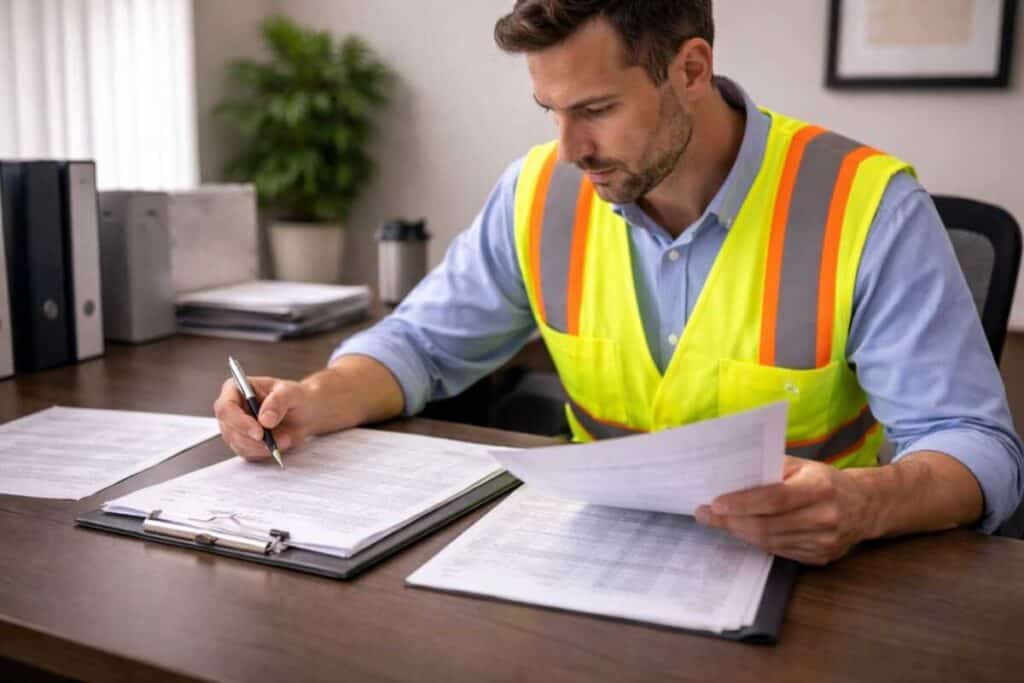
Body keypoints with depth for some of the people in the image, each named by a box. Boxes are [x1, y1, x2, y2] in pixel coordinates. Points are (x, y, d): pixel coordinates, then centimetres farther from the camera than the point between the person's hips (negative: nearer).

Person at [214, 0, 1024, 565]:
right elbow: (423, 343, 3)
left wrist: (867, 503, -39)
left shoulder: (867, 205, -18)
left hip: (802, 576, 0)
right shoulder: (542, 193, -6)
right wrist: (319, 399, -17)